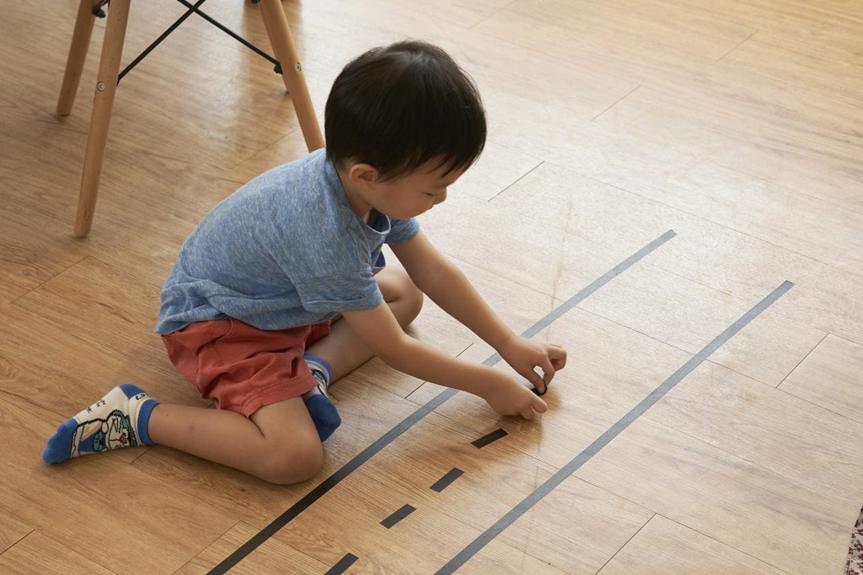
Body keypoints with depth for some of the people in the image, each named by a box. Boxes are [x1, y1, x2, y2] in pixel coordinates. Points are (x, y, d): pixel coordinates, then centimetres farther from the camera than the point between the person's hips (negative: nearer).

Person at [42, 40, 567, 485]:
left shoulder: (376, 179, -14)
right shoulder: (326, 238, -37)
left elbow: (434, 273, 2)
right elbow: (395, 351, -25)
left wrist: (511, 345, 4)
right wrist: (490, 385, -15)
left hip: (280, 298, 10)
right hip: (216, 322, -9)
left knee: (405, 294, 11)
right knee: (295, 456, -27)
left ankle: (313, 368, -7)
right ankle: (136, 416, -14)